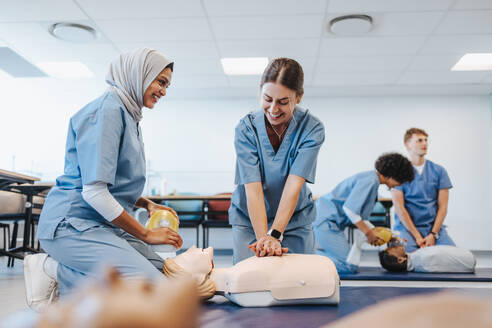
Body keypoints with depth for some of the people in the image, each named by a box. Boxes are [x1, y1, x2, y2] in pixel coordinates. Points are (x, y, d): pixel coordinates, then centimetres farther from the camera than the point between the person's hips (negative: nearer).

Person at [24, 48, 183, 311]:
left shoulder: (126, 113, 17)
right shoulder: (108, 110, -13)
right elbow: (94, 192, -21)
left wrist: (147, 204, 8)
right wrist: (145, 235, -12)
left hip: (103, 223, 10)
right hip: (73, 222, -10)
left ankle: (62, 269, 3)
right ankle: (54, 272, -7)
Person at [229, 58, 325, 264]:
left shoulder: (312, 129, -15)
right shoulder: (246, 128, -15)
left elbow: (294, 185, -24)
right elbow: (253, 188, -23)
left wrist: (275, 235, -34)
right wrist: (263, 237, -34)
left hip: (294, 219, 0)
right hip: (248, 219, 0)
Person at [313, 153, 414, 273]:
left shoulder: (372, 179, 17)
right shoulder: (371, 180, -14)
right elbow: (349, 208, -22)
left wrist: (373, 231, 12)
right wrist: (369, 232, -12)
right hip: (326, 219, -10)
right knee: (349, 266, -14)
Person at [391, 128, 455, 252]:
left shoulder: (439, 171, 8)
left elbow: (442, 206, 4)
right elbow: (399, 208, -6)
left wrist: (433, 234, -8)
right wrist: (417, 236, -12)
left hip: (434, 226, 3)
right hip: (407, 227, -3)